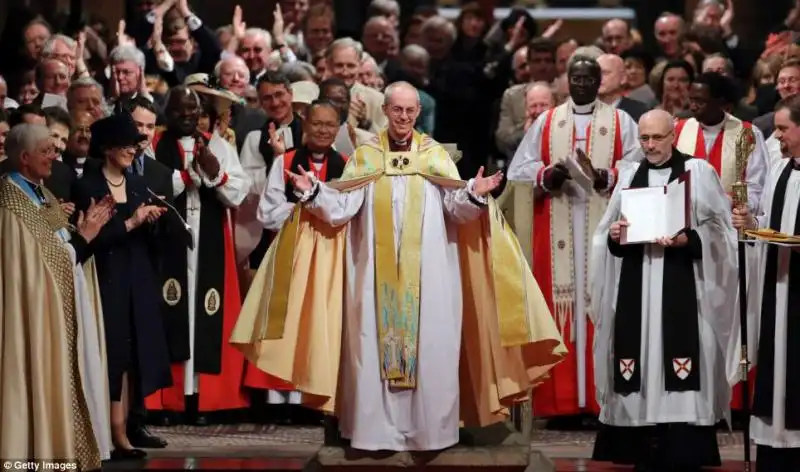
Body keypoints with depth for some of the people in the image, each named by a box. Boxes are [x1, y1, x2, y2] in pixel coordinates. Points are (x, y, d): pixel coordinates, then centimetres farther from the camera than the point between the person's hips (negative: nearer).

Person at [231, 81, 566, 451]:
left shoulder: (436, 156, 6)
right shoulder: (365, 156, 7)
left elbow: (457, 209, -3)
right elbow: (342, 208, 0)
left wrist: (474, 195, -23)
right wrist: (311, 192, -16)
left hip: (427, 274, 0)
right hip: (375, 274, 1)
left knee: (430, 348, -1)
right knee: (373, 348, 0)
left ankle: (429, 429, 5)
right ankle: (377, 429, 5)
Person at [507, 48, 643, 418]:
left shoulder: (620, 122, 10)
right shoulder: (546, 122, 15)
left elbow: (636, 169, -2)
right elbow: (520, 169, 7)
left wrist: (607, 177, -19)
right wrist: (547, 175, -12)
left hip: (604, 229, -1)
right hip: (556, 232, 1)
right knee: (559, 301, -3)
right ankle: (561, 399, -2)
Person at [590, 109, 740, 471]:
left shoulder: (698, 171, 2)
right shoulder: (630, 175, 15)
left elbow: (718, 230, -1)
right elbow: (607, 235, 18)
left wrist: (687, 239, -18)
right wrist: (613, 235, -4)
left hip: (681, 288, -4)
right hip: (636, 288, 4)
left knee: (679, 371, -10)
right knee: (640, 357, 1)